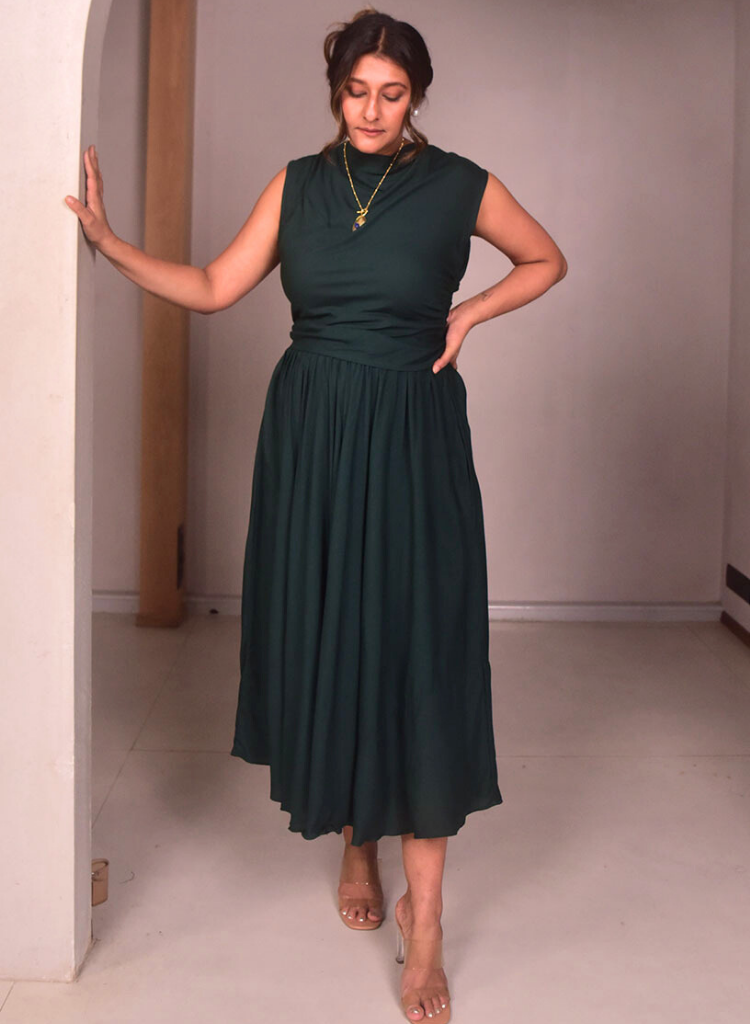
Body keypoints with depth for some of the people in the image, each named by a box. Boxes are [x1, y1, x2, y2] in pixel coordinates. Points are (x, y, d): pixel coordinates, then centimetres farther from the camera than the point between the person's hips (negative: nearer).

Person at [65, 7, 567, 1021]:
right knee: (326, 641, 7)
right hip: (311, 435, 3)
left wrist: (469, 313, -1)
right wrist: (106, 237, -3)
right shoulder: (299, 183, 6)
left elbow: (547, 261, 13)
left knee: (417, 652, -6)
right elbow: (213, 288, 5)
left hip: (412, 441, -3)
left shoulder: (459, 185, -1)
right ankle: (356, 846, 30)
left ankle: (425, 920, 1)